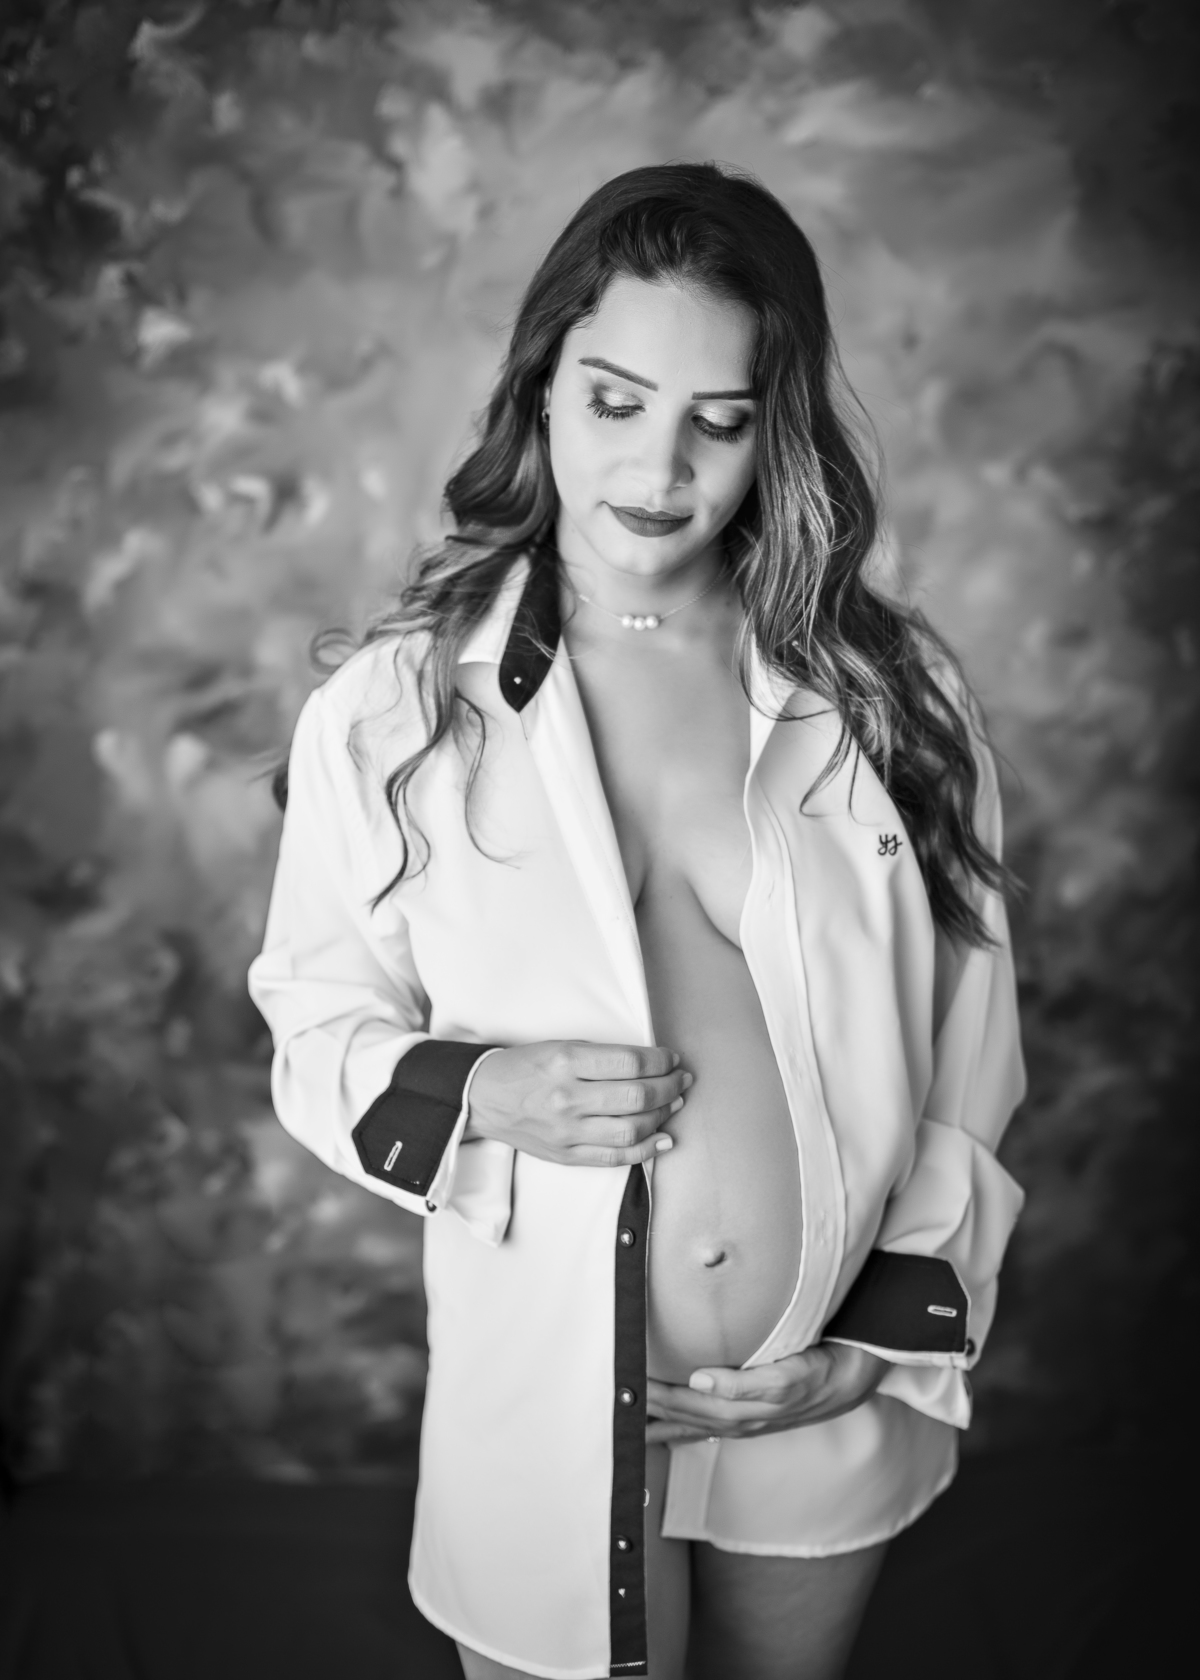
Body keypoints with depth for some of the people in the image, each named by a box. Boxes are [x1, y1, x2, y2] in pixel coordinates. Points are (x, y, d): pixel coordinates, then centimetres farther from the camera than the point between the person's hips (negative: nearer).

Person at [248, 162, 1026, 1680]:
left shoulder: (891, 695, -7)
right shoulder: (388, 714, -11)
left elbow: (966, 1046, 0)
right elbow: (317, 1036, -1)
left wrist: (899, 1329, -6)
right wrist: (477, 1094, -20)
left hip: (828, 1417, 2)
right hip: (545, 1419, -2)